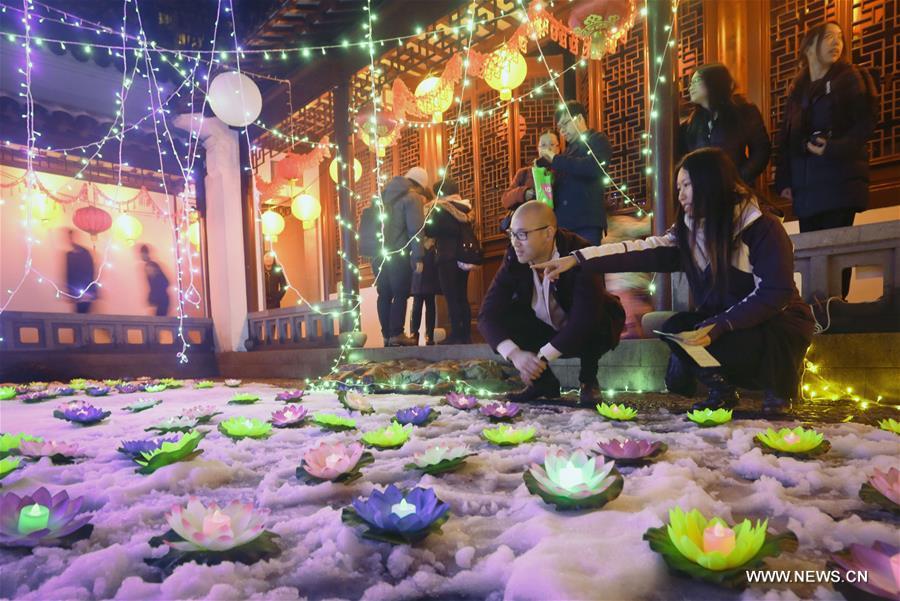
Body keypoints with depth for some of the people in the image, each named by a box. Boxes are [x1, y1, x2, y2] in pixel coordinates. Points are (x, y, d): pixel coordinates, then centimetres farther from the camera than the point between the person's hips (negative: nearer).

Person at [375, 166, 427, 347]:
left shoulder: (386, 194, 20)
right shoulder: (413, 197, -4)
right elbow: (415, 229, -14)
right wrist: (418, 256, -13)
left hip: (379, 253, 7)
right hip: (398, 254, -7)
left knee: (384, 295, 8)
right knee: (400, 294, -3)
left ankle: (387, 335, 10)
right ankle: (397, 334, -6)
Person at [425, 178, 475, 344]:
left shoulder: (439, 208, -4)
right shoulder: (465, 208, 14)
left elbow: (429, 230, -8)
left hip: (448, 258, -7)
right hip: (463, 257, 7)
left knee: (452, 298, -8)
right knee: (462, 298, 9)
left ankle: (456, 335, -10)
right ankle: (466, 334, 9)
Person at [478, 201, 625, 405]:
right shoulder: (514, 258, -17)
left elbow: (586, 317, -41)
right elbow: (488, 313, -22)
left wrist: (542, 357, -39)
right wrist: (514, 354, -38)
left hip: (587, 332, -4)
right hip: (545, 332, 4)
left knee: (594, 323, -36)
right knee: (500, 316, -20)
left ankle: (588, 380, -6)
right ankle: (543, 381, -3)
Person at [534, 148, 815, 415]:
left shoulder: (762, 227, -18)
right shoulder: (690, 229, -1)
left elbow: (775, 293, -23)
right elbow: (644, 252, -11)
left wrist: (718, 327, -34)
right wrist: (576, 259, -20)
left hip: (779, 323, -5)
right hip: (725, 322, 5)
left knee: (723, 346, -32)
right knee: (675, 328, -19)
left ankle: (777, 385, 0)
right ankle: (722, 388, 3)